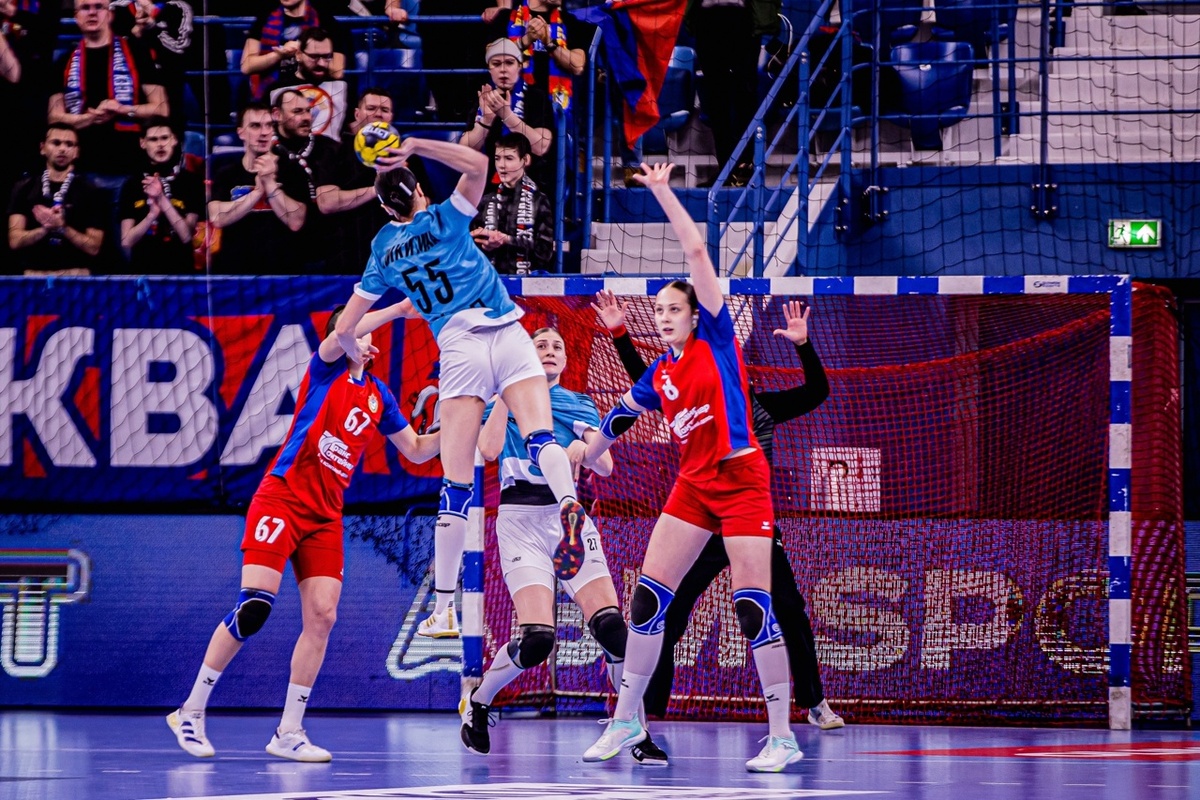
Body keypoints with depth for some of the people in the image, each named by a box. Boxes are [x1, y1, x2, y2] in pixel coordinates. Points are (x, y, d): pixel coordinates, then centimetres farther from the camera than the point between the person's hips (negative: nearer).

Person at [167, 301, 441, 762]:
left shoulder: (378, 395, 15)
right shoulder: (326, 368, -1)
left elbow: (416, 451, 20)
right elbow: (342, 333, -22)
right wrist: (399, 308, -25)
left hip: (326, 516, 6)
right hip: (282, 497, -6)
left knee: (322, 616, -6)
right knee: (254, 607, -15)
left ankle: (289, 733, 1)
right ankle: (191, 711, -4)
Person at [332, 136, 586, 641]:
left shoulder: (383, 254, 18)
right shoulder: (442, 219, 11)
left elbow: (344, 329, 23)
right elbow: (477, 164, 0)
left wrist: (356, 353, 45)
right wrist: (413, 146, -1)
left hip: (459, 349, 1)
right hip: (508, 334, -1)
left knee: (456, 486, 2)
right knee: (541, 436, -16)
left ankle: (444, 608, 1)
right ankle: (569, 507, -50)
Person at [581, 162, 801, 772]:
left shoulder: (716, 338, -3)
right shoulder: (659, 376, 13)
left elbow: (695, 250, -9)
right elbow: (617, 420, 29)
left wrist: (663, 193, -8)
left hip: (741, 480, -6)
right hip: (692, 487, 6)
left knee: (753, 605, -12)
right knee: (648, 595, 0)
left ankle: (783, 738, -8)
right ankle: (626, 721, 11)